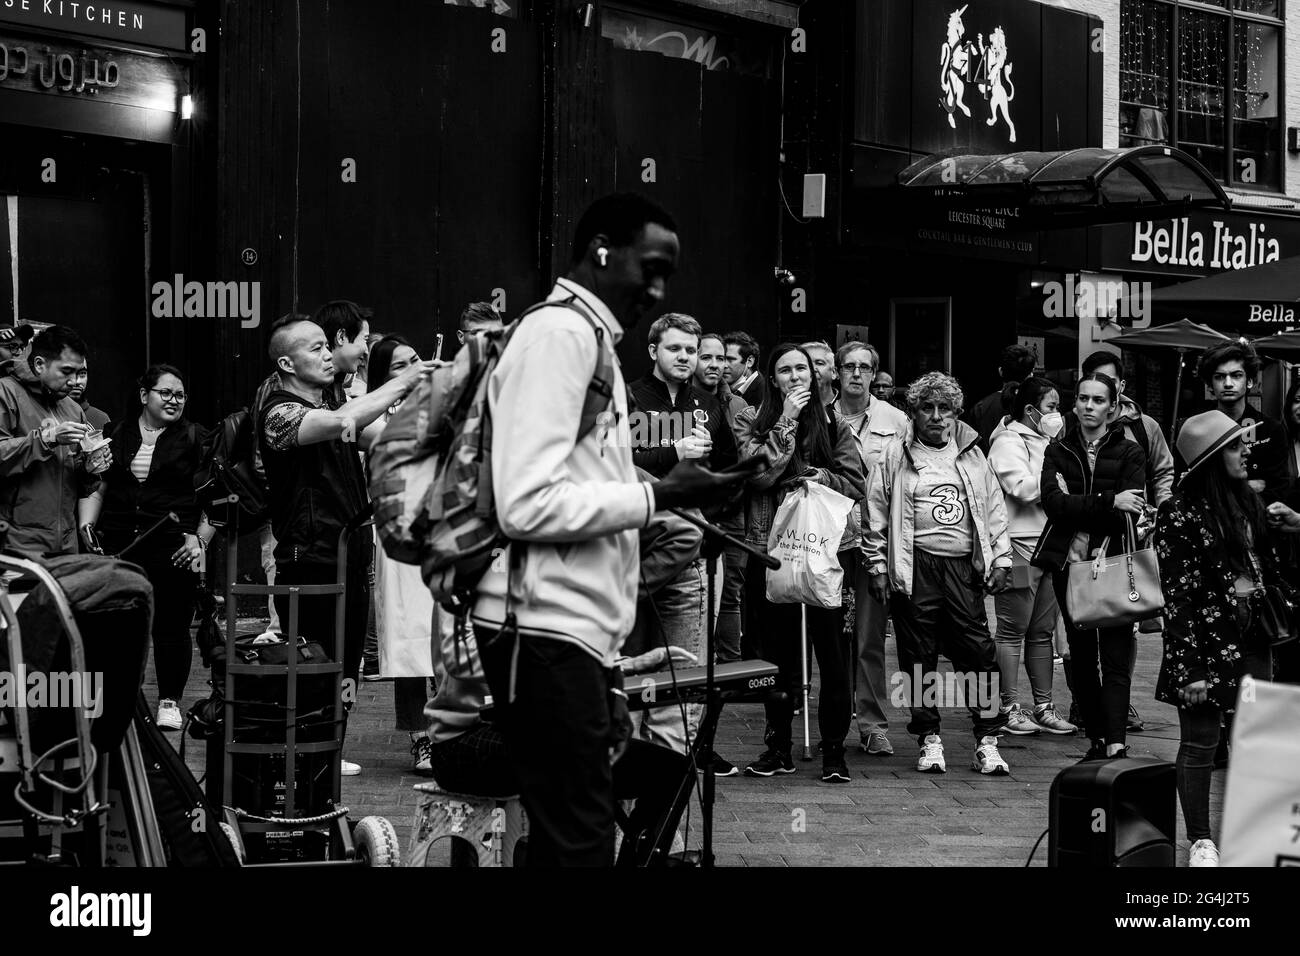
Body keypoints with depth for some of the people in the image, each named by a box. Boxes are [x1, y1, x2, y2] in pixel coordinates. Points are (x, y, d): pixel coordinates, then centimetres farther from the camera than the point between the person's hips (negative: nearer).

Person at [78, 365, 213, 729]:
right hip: (118, 546, 2)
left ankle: (170, 702, 11)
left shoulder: (195, 438, 6)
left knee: (171, 626, -1)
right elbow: (97, 489, 17)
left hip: (174, 549, -2)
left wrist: (200, 538, -8)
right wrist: (87, 526, 3)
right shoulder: (117, 435, 13)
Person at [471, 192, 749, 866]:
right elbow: (527, 505, -18)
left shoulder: (591, 338, 21)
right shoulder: (560, 332, -7)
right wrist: (658, 495, -12)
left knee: (575, 839, 9)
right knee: (578, 844, -9)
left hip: (578, 633, 9)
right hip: (547, 632, -9)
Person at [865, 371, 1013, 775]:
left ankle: (987, 742, 1)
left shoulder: (971, 455, 14)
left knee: (979, 652, -3)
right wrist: (877, 565, 1)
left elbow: (994, 511, 16)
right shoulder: (896, 455, 5)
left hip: (964, 566, 2)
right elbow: (877, 513, 5)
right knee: (919, 655, 1)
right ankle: (929, 739, 11)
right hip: (915, 567, -2)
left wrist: (1000, 560, 8)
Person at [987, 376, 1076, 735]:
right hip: (1019, 547, -8)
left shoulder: (1044, 441, 19)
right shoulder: (1008, 442, -7)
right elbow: (1024, 488, -20)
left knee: (1043, 631, 10)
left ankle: (1043, 707, 14)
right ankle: (1010, 708, 1)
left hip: (1048, 546, 8)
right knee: (1012, 631, -3)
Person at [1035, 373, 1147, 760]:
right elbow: (1052, 502, -8)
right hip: (1069, 564, 3)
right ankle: (1097, 740, 15)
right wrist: (1108, 502, -18)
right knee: (1080, 656, 7)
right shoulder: (1058, 451, 10)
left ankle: (1117, 745, -21)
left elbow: (1131, 515, -8)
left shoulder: (1129, 452, 4)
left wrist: (1075, 507, -10)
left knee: (1115, 657, -11)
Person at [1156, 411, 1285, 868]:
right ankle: (1201, 842, 12)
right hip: (1207, 642, -6)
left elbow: (1269, 569, 18)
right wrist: (1190, 668, -16)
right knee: (1200, 745, 3)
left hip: (1253, 640, 6)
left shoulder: (1248, 501, 10)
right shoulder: (1180, 515, -11)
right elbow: (1177, 596, -13)